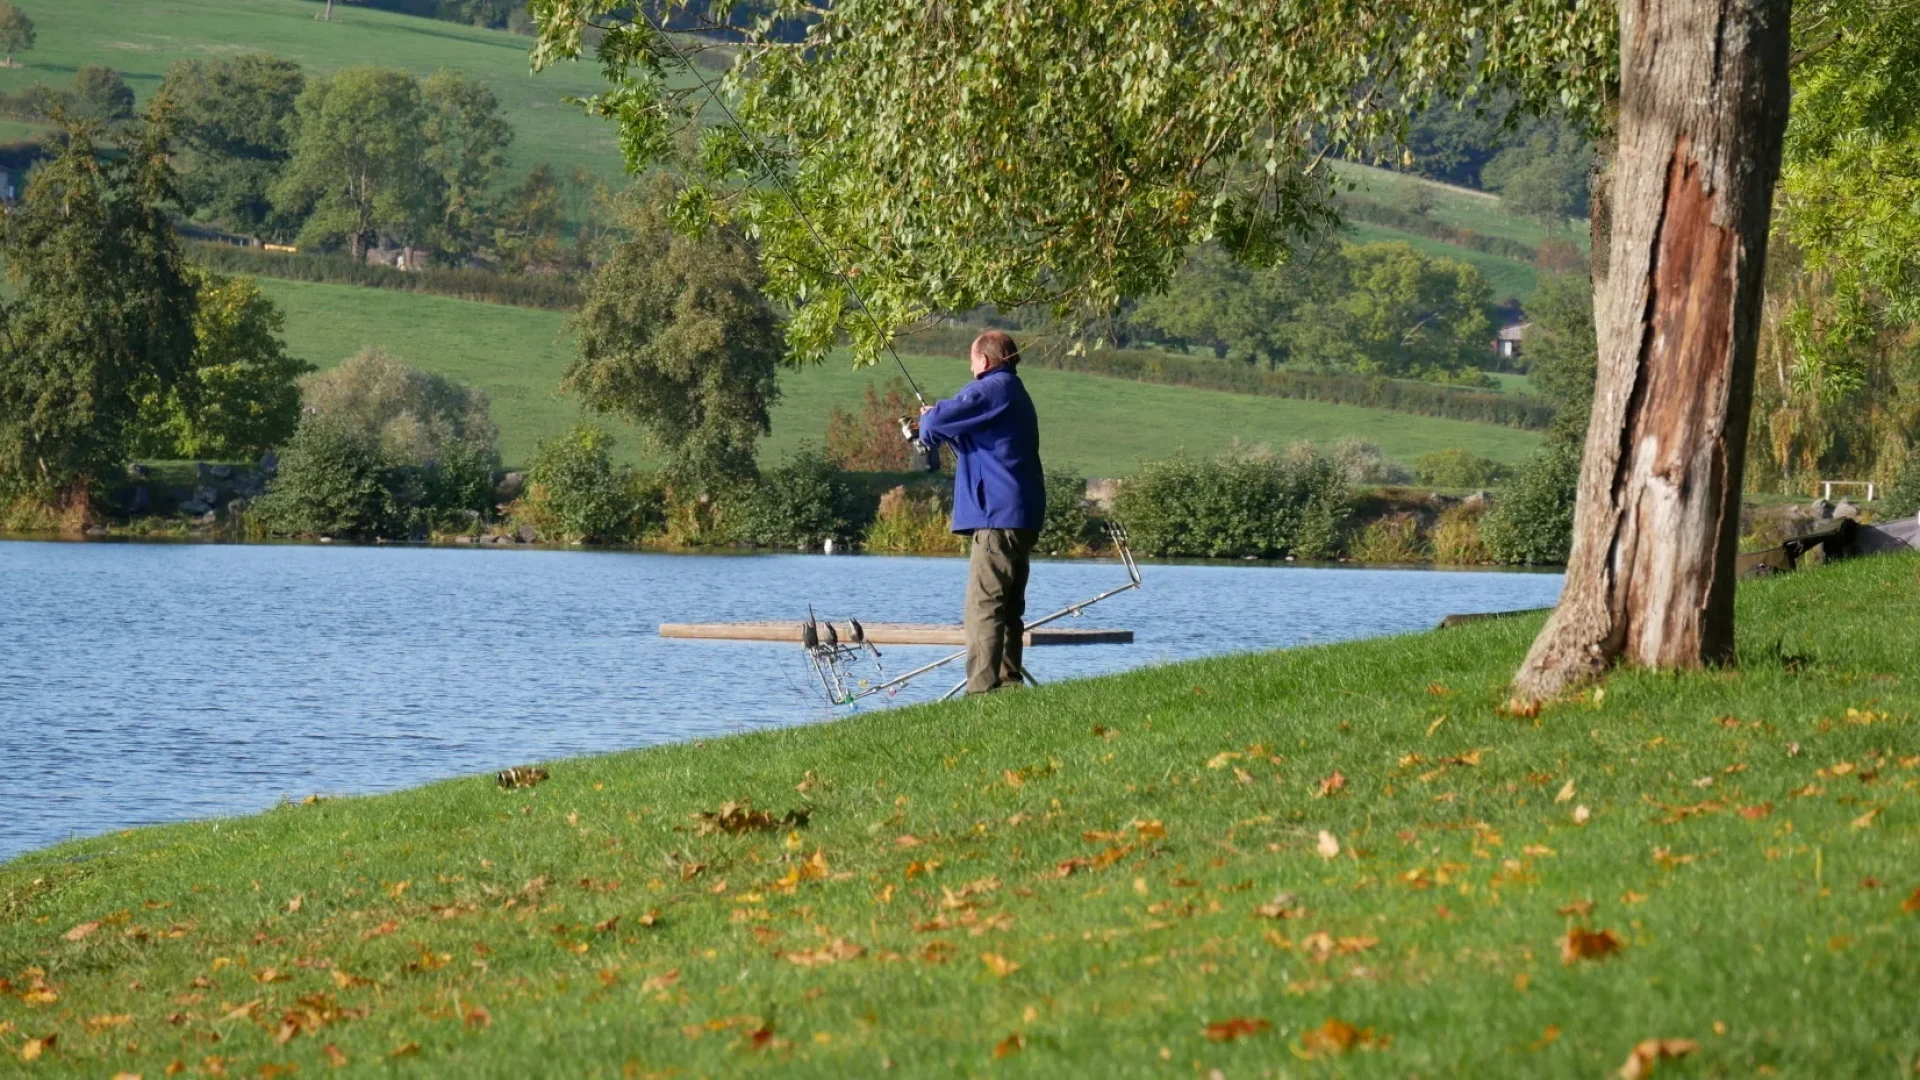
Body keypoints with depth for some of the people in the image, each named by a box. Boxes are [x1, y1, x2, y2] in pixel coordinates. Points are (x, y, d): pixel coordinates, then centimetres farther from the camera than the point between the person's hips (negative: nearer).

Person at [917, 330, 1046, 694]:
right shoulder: (1016, 395, 23)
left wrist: (927, 421, 10)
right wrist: (936, 423, 26)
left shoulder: (990, 390, -9)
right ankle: (1009, 682, 14)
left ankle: (983, 688, -19)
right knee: (1008, 608, 13)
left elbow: (936, 422, -13)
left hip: (999, 518, -10)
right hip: (1023, 519, 10)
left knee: (983, 607, -13)